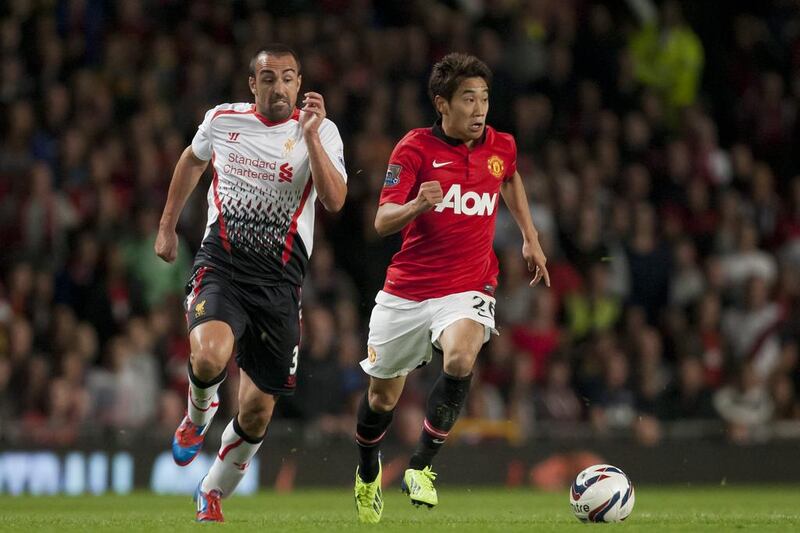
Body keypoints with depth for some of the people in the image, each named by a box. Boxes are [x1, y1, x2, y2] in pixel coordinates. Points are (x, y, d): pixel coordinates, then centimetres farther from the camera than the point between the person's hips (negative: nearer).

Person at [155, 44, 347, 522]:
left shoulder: (319, 131, -2)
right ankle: (199, 412, 6)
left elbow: (335, 200, -17)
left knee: (258, 409, 2)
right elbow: (193, 161, 26)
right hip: (221, 266, 0)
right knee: (210, 357, -31)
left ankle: (214, 493, 28)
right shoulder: (222, 120, 4)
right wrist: (167, 227, 27)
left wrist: (310, 136, -23)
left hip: (280, 280, 0)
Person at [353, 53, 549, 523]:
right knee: (383, 397, 12)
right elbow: (383, 221, -16)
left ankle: (422, 467, -21)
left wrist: (530, 237, 24)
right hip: (406, 290, -1)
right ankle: (368, 471, 44)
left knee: (461, 358, -32)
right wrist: (417, 206, -36)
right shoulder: (415, 148, -10)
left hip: (468, 288, 1)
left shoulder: (502, 147, 1)